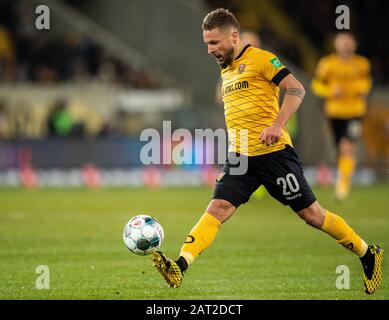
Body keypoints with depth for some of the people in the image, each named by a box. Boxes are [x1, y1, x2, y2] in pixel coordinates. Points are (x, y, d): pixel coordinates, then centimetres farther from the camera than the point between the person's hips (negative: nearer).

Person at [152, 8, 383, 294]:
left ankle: (368, 254, 17)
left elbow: (296, 89, -16)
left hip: (273, 153, -6)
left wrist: (277, 125, -27)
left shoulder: (260, 59, -6)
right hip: (240, 158, 6)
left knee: (311, 214, 0)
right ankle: (180, 266, -28)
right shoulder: (226, 71, 18)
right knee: (218, 208, -12)